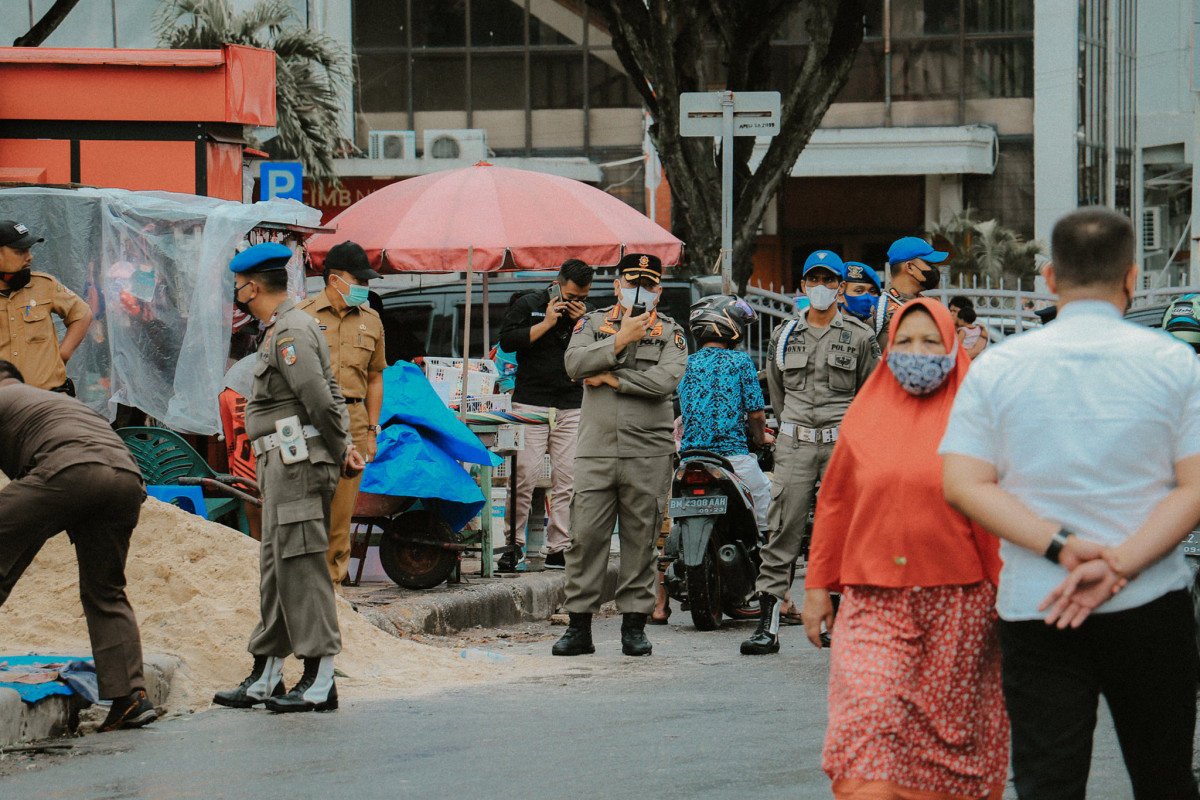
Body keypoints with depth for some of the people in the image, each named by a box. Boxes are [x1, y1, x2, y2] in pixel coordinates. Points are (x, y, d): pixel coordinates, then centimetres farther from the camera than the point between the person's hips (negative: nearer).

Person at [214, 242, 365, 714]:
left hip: (297, 462, -11)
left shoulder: (290, 333, -14)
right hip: (281, 464, 11)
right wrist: (344, 447, 8)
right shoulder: (282, 330, 19)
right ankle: (264, 681, 20)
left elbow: (320, 400, -20)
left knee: (301, 567, -10)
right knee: (277, 568, 14)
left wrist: (339, 453, -8)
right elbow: (330, 395, 18)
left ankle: (320, 683, -9)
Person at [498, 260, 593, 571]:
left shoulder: (588, 313, 13)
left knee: (567, 480, -1)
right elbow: (507, 341, -6)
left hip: (571, 408, 3)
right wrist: (547, 323, -8)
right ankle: (512, 545, -5)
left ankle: (558, 548, 4)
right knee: (524, 476, -10)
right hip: (531, 402, -3)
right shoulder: (528, 306, 4)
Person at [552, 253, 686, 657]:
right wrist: (620, 340, -14)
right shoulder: (593, 324, 12)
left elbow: (666, 380, -11)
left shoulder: (670, 333, 7)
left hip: (648, 454, -1)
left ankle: (634, 624, 10)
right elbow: (574, 364, -7)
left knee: (640, 539, 2)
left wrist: (611, 377, -10)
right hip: (595, 452, 1)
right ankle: (579, 627, 4)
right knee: (586, 537, -2)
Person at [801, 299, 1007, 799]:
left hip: (958, 602, -2)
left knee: (950, 728, 5)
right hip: (874, 598, 2)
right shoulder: (864, 417, 11)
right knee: (864, 718, -12)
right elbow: (834, 504, 15)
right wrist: (818, 586, 14)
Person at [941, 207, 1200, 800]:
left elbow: (962, 485, -5)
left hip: (1035, 613, 0)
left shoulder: (996, 368, 2)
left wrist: (1062, 547, -12)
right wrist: (1118, 566, -14)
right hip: (1151, 611, 0)